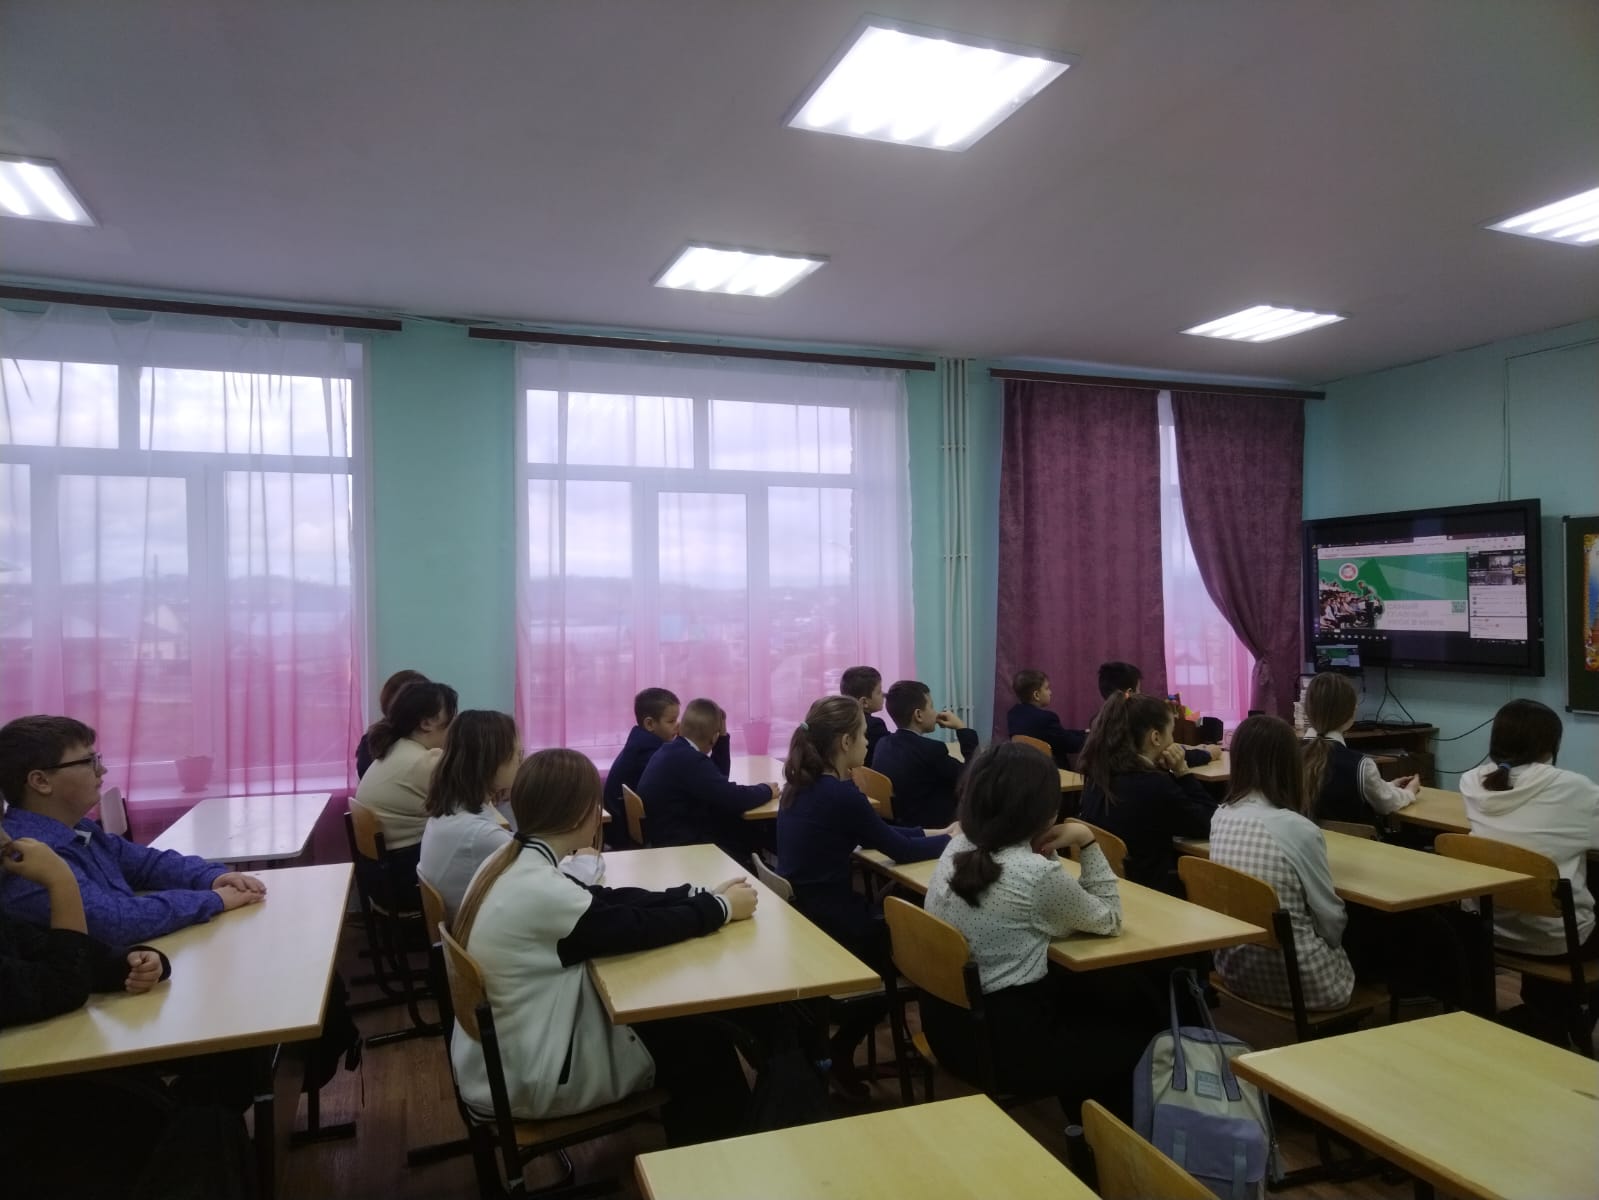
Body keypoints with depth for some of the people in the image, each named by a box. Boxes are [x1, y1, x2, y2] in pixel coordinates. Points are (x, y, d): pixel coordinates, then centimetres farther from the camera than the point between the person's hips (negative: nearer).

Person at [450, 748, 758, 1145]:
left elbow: (608, 901, 2)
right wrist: (720, 909, -7)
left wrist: (701, 895, -3)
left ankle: (688, 1151, 37)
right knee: (706, 1046, 5)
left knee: (674, 1021, 18)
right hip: (529, 1079, -9)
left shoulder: (511, 861, -3)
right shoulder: (538, 889, -31)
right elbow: (636, 927, -22)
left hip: (506, 1053, 9)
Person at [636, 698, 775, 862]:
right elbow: (734, 798, -24)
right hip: (682, 845, -9)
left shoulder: (676, 751, 8)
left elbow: (718, 779, 16)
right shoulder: (689, 759, -23)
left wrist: (723, 736, 7)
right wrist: (766, 790, -6)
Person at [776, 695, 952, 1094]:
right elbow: (900, 850, -12)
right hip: (825, 921, -8)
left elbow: (878, 832, 13)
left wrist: (937, 832, 12)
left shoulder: (802, 785, 5)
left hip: (798, 910, 8)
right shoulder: (840, 795, -23)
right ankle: (838, 1051, 19)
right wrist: (956, 838, 3)